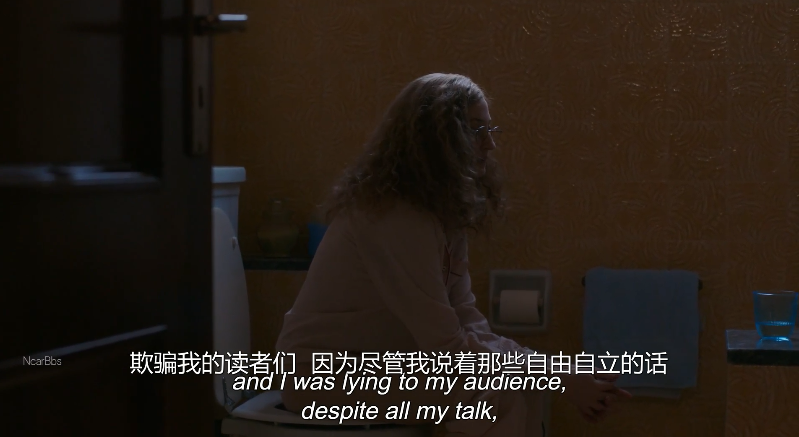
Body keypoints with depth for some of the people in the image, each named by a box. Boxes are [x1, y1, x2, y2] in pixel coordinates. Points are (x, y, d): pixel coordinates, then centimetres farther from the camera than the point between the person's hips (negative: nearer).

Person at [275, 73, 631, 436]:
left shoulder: (444, 211, 3)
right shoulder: (396, 220, -26)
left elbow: (467, 324, -2)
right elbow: (449, 350, -26)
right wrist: (558, 381, -21)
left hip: (382, 363, 9)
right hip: (326, 377, -9)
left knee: (521, 383, -3)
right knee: (498, 394, -21)